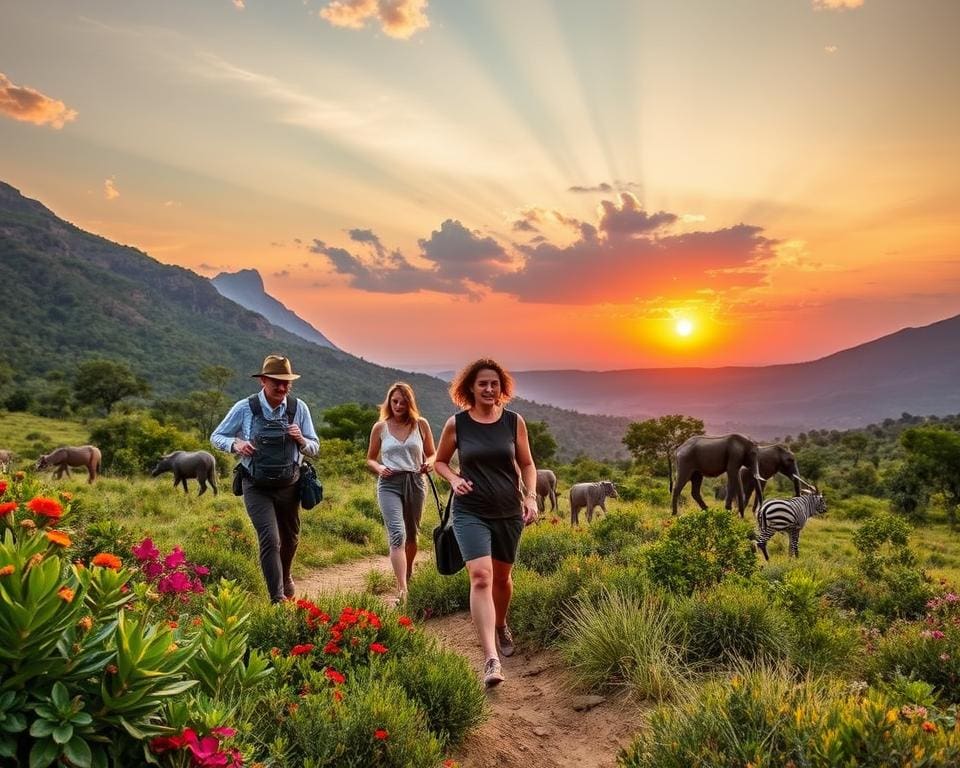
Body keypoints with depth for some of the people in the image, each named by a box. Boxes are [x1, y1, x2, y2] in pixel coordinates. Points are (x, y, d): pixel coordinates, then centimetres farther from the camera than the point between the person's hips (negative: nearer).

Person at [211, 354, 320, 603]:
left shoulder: (298, 408, -8)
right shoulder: (245, 408, -12)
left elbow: (314, 448, 0)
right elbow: (216, 436, 1)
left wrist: (301, 440, -23)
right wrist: (235, 444, -21)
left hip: (289, 485, 3)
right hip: (257, 487, -3)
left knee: (290, 538, 21)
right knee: (270, 540, -15)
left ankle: (285, 578, 50)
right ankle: (277, 599, -4)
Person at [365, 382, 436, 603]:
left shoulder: (421, 424, 3)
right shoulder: (380, 428, 3)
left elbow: (432, 454, 11)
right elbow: (370, 459, 13)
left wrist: (429, 463, -12)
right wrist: (379, 468, -9)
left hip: (415, 482, 2)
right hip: (389, 484, -2)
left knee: (412, 534, 17)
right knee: (397, 534, -18)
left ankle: (408, 575, 42)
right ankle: (402, 590, -23)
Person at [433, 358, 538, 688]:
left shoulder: (514, 421, -1)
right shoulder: (456, 424, -5)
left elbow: (527, 464, 8)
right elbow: (440, 461, 10)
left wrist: (531, 497, -6)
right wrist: (454, 479, -10)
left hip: (509, 512, 3)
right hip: (470, 512, -2)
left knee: (502, 576, 17)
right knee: (481, 576, -18)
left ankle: (501, 626, 47)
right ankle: (491, 660, -22)